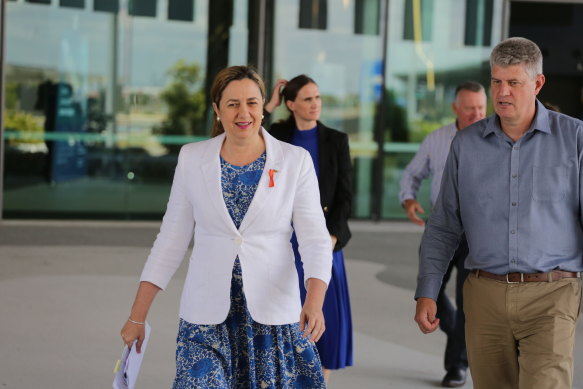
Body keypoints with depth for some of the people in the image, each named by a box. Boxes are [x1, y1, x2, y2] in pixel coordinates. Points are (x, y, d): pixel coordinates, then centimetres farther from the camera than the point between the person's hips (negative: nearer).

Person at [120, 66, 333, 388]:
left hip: (273, 313, 0)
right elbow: (171, 240, 6)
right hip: (207, 315, 0)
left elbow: (315, 240, -7)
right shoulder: (192, 159, 2)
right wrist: (137, 316, 4)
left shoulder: (295, 161, -2)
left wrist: (315, 302, -25)